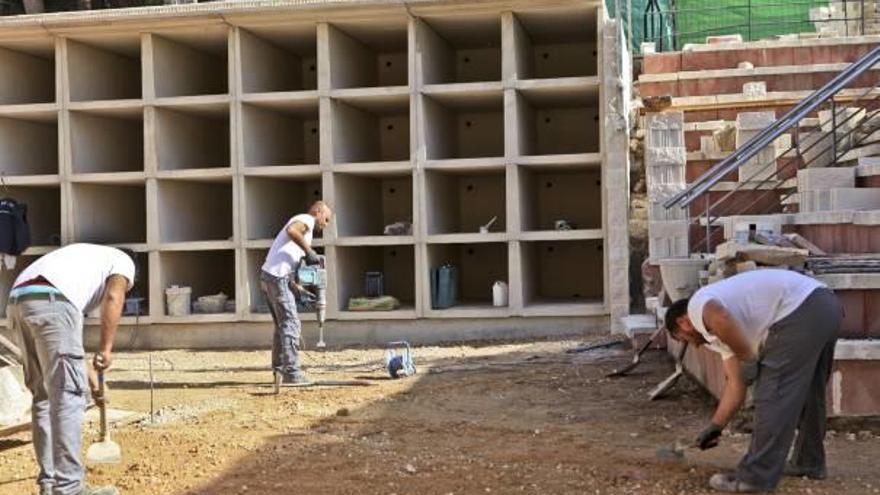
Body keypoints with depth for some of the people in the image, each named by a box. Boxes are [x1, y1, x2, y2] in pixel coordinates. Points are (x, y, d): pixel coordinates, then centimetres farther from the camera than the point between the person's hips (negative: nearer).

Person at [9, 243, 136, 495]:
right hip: (51, 300, -8)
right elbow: (114, 297, -3)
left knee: (44, 395, 16)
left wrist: (86, 379, 43)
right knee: (68, 395, -4)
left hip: (18, 300, 8)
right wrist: (105, 349, 1)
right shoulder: (123, 261, 22)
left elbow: (61, 345, 40)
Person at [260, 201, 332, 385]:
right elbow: (291, 230, -25)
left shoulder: (303, 228, 27)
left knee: (282, 325, 16)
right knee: (291, 325, -7)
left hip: (268, 277, 10)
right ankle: (292, 372, -8)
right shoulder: (307, 219, 0)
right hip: (278, 278, -10)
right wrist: (309, 251, -17)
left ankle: (279, 369, 19)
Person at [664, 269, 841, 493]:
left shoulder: (697, 304, 3)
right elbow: (736, 384, 26)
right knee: (807, 393, 24)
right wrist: (715, 427, 30)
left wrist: (747, 361, -10)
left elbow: (720, 320, -23)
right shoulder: (723, 332, 28)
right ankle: (808, 462, 36)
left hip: (802, 309, -10)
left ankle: (757, 475, 1)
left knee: (774, 395, -4)